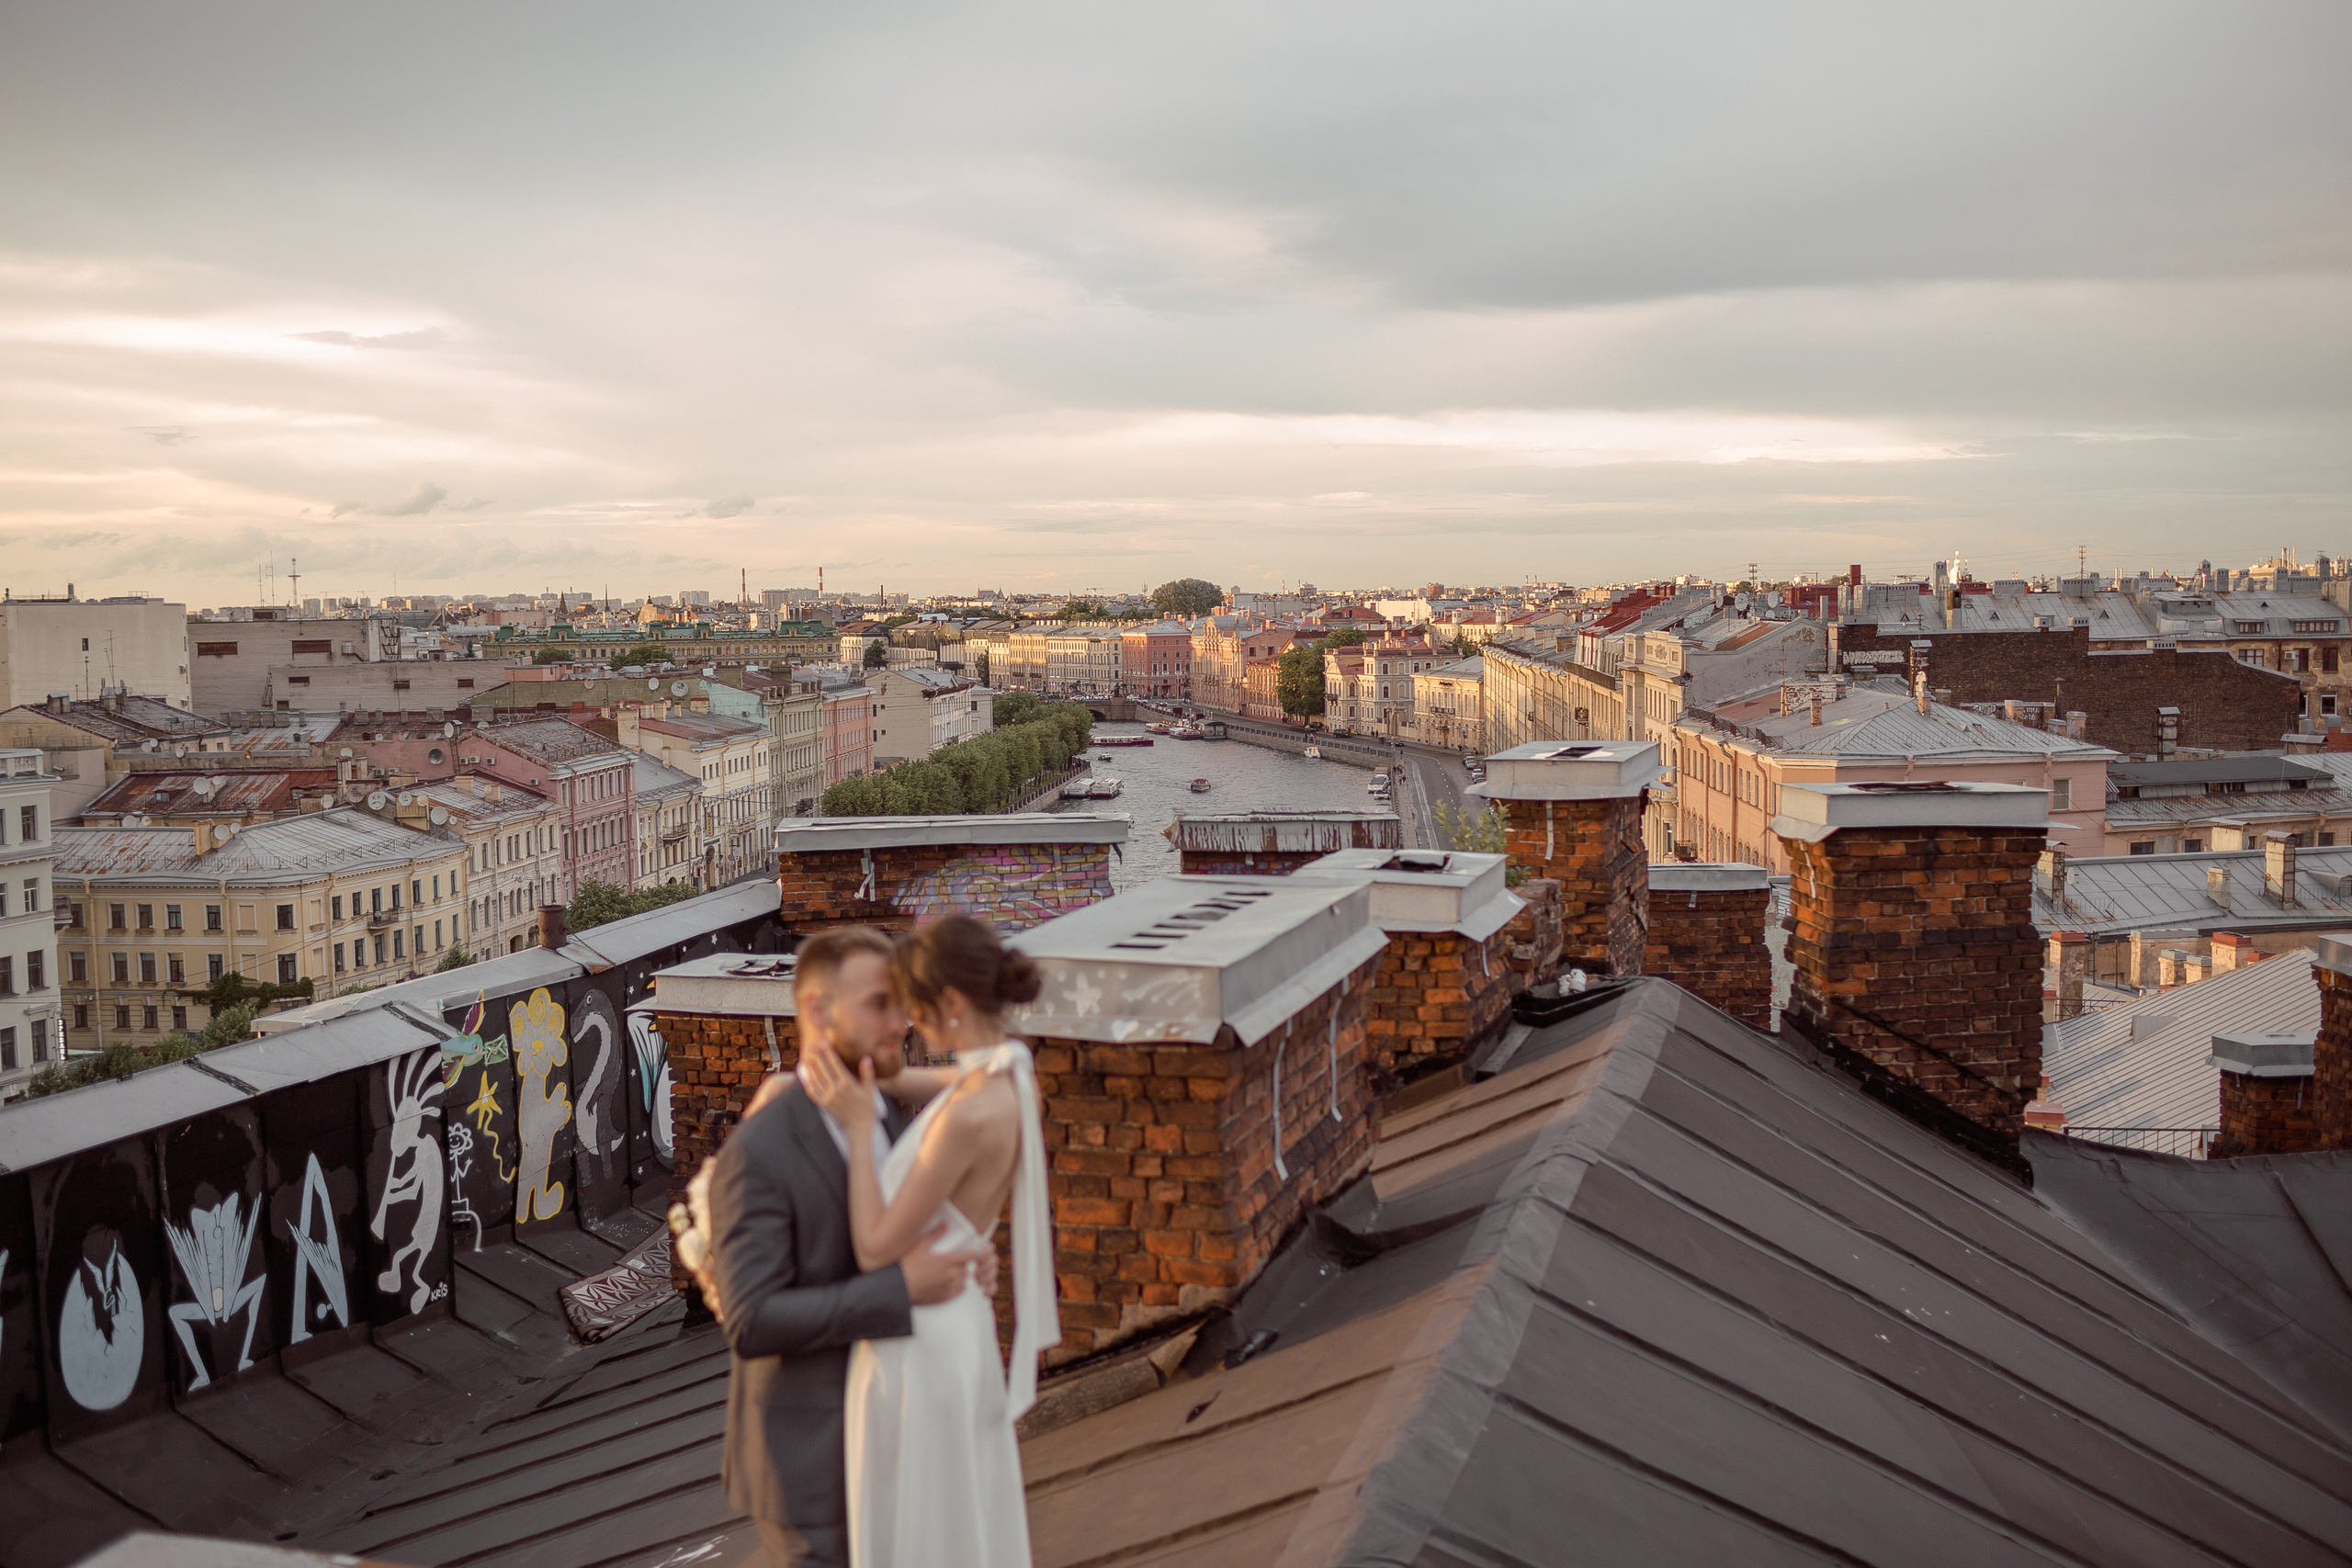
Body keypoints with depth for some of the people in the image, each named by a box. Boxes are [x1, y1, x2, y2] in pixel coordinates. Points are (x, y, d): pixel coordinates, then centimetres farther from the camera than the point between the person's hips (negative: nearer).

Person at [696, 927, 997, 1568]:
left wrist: (966, 1263, -7)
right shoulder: (756, 1155, -20)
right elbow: (752, 1324, -24)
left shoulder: (893, 1122, 3)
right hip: (810, 1461, -7)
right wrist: (901, 1290, -28)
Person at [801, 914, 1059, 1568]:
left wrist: (858, 1126, -19)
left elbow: (876, 1250, -22)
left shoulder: (970, 1116, -30)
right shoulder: (1014, 1078, -2)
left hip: (914, 1348, -9)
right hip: (951, 1324, 9)